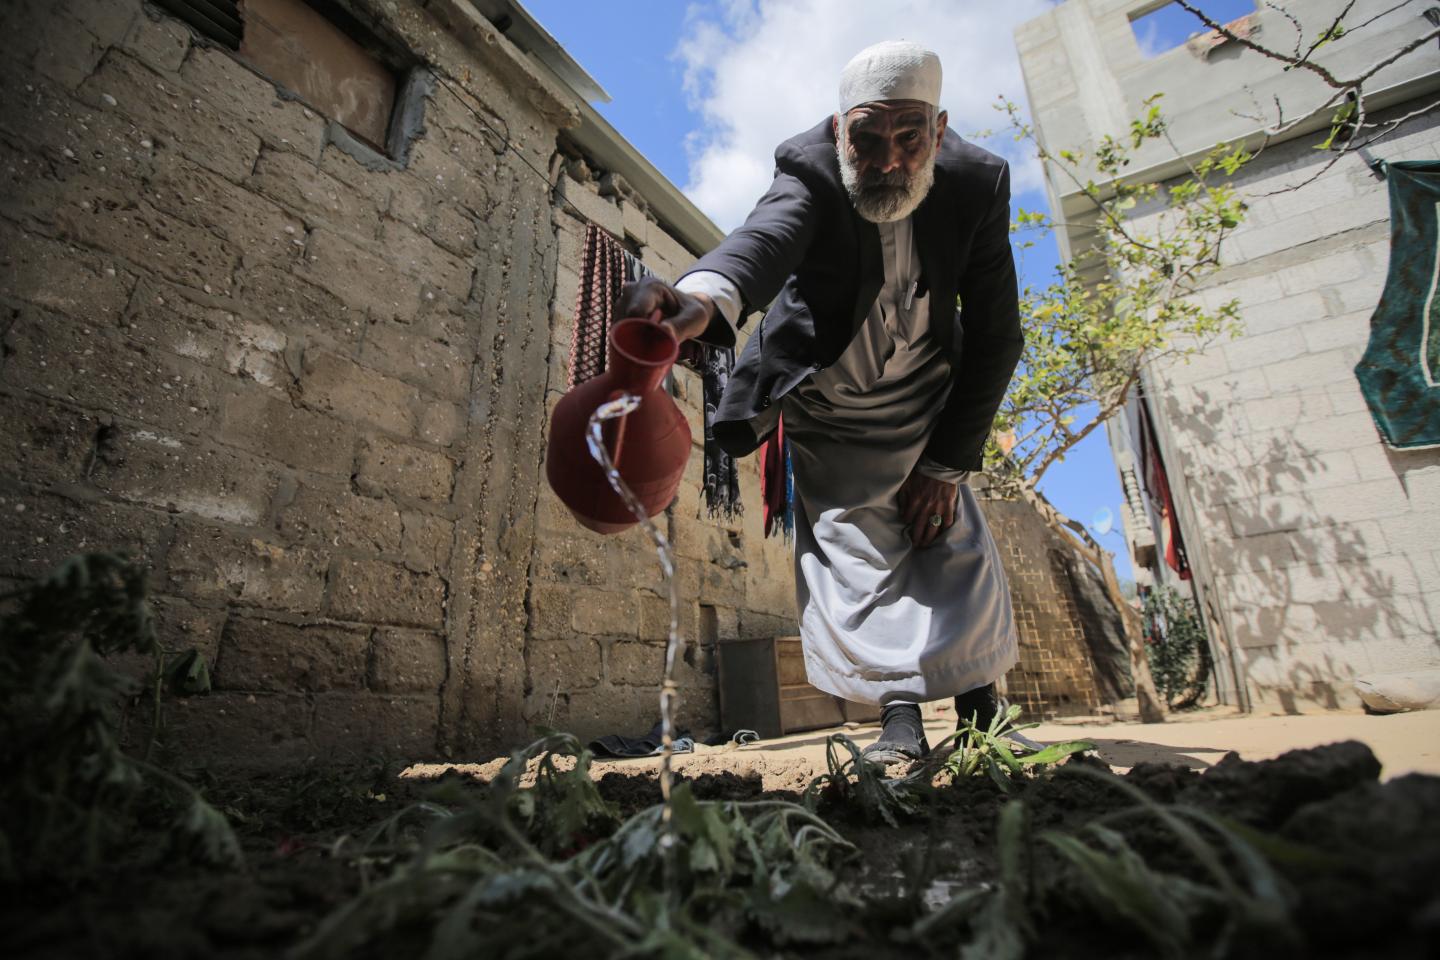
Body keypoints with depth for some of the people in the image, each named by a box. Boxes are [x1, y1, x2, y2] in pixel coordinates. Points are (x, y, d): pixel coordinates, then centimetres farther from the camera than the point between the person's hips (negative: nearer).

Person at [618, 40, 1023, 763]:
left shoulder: (976, 184, -15)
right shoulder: (810, 169, -22)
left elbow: (994, 337, -13)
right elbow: (770, 234, -48)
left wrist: (947, 464, -16)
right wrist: (707, 297, -73)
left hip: (923, 406, 2)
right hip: (827, 412, -2)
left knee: (956, 543, -4)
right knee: (854, 546, -13)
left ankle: (980, 713, 11)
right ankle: (900, 718, -7)